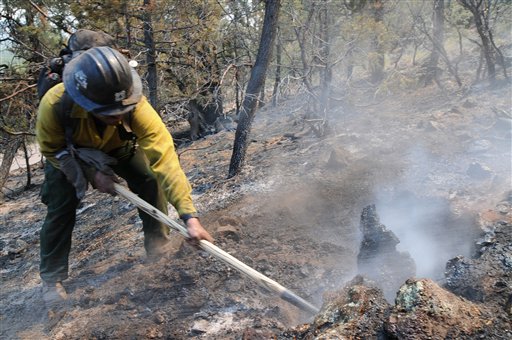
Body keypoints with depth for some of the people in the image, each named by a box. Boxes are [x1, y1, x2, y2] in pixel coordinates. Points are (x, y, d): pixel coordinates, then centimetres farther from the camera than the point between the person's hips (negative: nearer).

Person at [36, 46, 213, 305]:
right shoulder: (54, 105, -42)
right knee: (61, 208, -10)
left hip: (119, 148, 1)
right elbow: (50, 149, -20)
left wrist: (189, 215, -57)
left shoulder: (136, 106, -43)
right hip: (69, 153, -1)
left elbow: (164, 158, -50)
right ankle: (51, 279, 9)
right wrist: (92, 173, -30)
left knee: (150, 183, -16)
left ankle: (159, 251, 4)